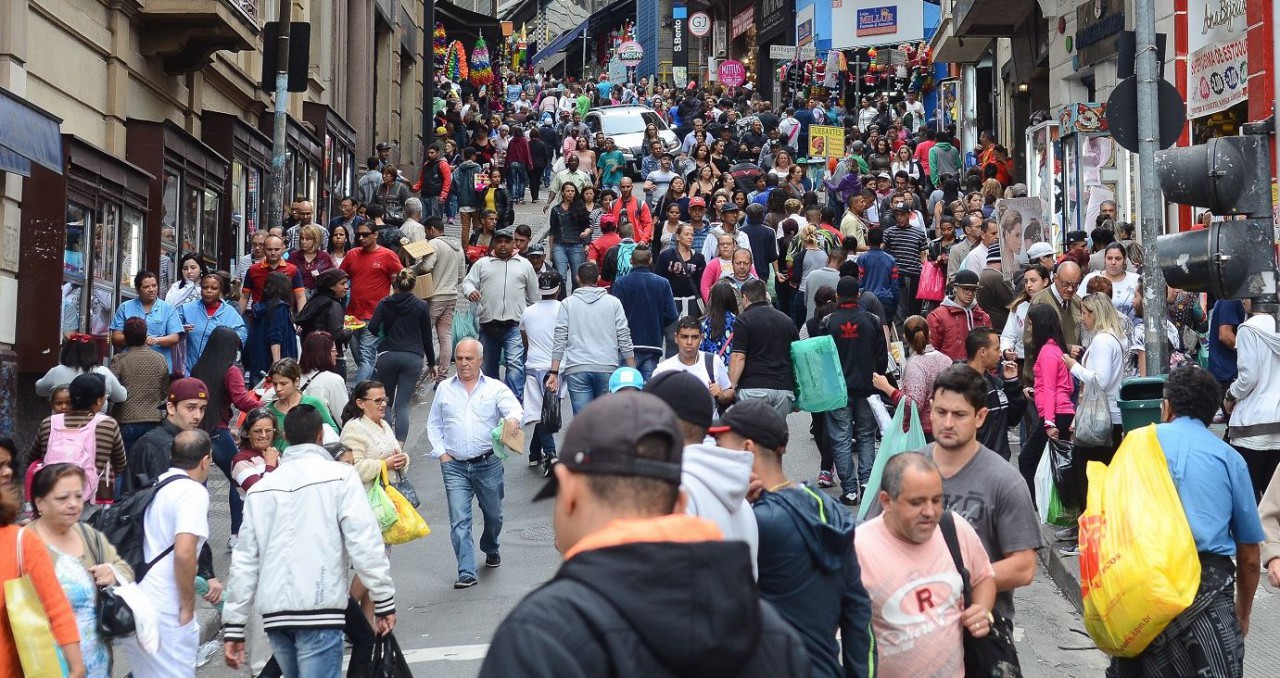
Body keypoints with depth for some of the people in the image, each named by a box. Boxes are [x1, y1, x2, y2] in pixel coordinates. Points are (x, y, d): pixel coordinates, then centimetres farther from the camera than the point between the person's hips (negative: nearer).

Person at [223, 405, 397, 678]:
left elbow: (244, 561, 12)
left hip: (274, 612, 5)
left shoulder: (260, 487, 15)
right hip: (319, 609, -5)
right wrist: (385, 601, -2)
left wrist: (234, 627, 13)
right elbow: (364, 543, -7)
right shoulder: (340, 476, 1)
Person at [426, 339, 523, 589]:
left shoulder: (495, 388, 1)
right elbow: (433, 424, 15)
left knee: (493, 514, 15)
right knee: (459, 519, -8)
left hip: (488, 463, 0)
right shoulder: (444, 389, 9)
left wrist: (513, 418, -38)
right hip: (454, 466, 0)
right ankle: (466, 573, -7)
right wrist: (441, 453, 2)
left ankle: (492, 550, 44)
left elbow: (515, 409, -14)